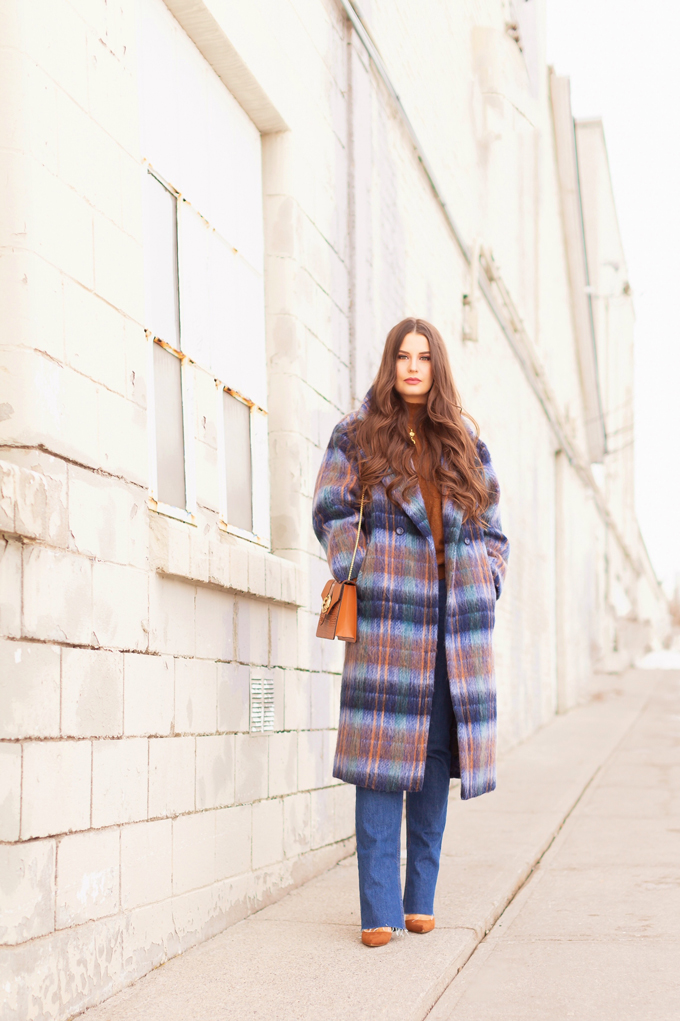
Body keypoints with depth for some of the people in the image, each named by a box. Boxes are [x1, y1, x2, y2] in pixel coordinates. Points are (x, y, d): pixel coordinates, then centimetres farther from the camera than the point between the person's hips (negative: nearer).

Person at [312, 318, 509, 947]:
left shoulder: (465, 442, 17)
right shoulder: (357, 436, 8)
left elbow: (491, 528, 18)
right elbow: (332, 513, 3)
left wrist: (485, 583, 4)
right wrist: (364, 572, -10)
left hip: (456, 613, 4)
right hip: (388, 611, -3)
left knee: (437, 752, 5)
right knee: (383, 754, -8)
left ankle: (420, 899, 13)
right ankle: (380, 910, -6)